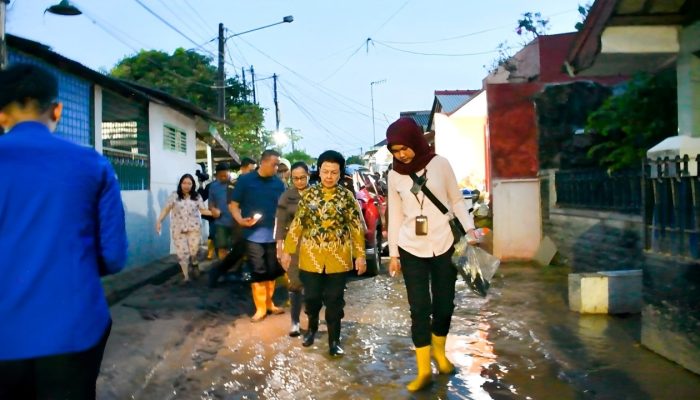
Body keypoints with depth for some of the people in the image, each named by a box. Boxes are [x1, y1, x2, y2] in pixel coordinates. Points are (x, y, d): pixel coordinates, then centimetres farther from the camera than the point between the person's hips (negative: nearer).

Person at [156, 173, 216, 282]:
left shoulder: (197, 196, 4)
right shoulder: (174, 196, 1)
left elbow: (203, 210, 0)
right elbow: (166, 209, -1)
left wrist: (213, 213, -18)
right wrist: (159, 221, -11)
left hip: (194, 228, 0)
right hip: (178, 229, 0)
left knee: (194, 250, 1)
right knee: (182, 253, 0)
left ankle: (195, 265, 35)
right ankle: (185, 275, 11)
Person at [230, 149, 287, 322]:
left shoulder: (278, 183, 4)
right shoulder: (245, 180, -4)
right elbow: (233, 205, -1)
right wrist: (241, 220, -19)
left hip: (274, 234, 3)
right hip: (254, 235, -3)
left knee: (272, 271, 12)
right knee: (258, 272, 2)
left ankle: (269, 302, 30)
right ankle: (260, 308, 14)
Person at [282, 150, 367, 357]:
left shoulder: (347, 196, -3)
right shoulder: (308, 194, 1)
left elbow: (357, 227, -2)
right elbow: (297, 224, 4)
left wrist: (360, 255, -6)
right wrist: (287, 250, 2)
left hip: (338, 258, -1)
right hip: (311, 257, 1)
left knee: (334, 300, 6)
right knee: (311, 297, 11)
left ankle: (334, 340, 19)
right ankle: (312, 328, 39)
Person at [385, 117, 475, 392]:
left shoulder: (440, 164, -3)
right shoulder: (395, 175, 1)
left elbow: (456, 200, 4)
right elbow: (395, 215, 7)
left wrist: (469, 229, -7)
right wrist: (393, 253, 7)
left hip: (444, 245, 0)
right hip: (411, 249, 1)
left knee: (444, 304, 9)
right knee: (419, 308, 0)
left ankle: (439, 351, 35)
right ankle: (423, 370, 9)